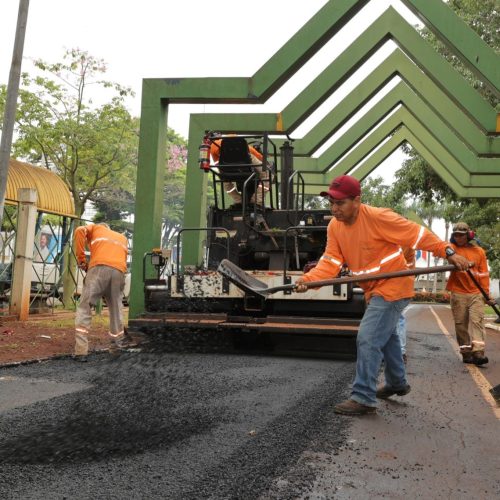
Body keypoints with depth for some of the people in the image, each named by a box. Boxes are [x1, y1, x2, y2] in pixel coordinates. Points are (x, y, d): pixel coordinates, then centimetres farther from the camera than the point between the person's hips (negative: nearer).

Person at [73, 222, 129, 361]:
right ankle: (117, 343, 24)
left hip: (99, 267, -3)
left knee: (84, 308, -1)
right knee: (116, 309, 19)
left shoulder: (95, 228, 28)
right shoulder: (122, 237, 37)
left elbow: (80, 231, 5)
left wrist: (81, 260, 7)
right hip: (119, 271, 3)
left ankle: (81, 351, -11)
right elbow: (123, 257, 21)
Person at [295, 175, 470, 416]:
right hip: (374, 290, 9)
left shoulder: (378, 217, -24)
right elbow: (330, 261, -9)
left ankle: (363, 398, -6)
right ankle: (397, 383, 47)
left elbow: (417, 233, -19)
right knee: (386, 336, 25)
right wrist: (308, 278, -26)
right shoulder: (334, 227, -4)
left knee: (368, 339, -15)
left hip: (392, 287, -9)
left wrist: (449, 253, -21)